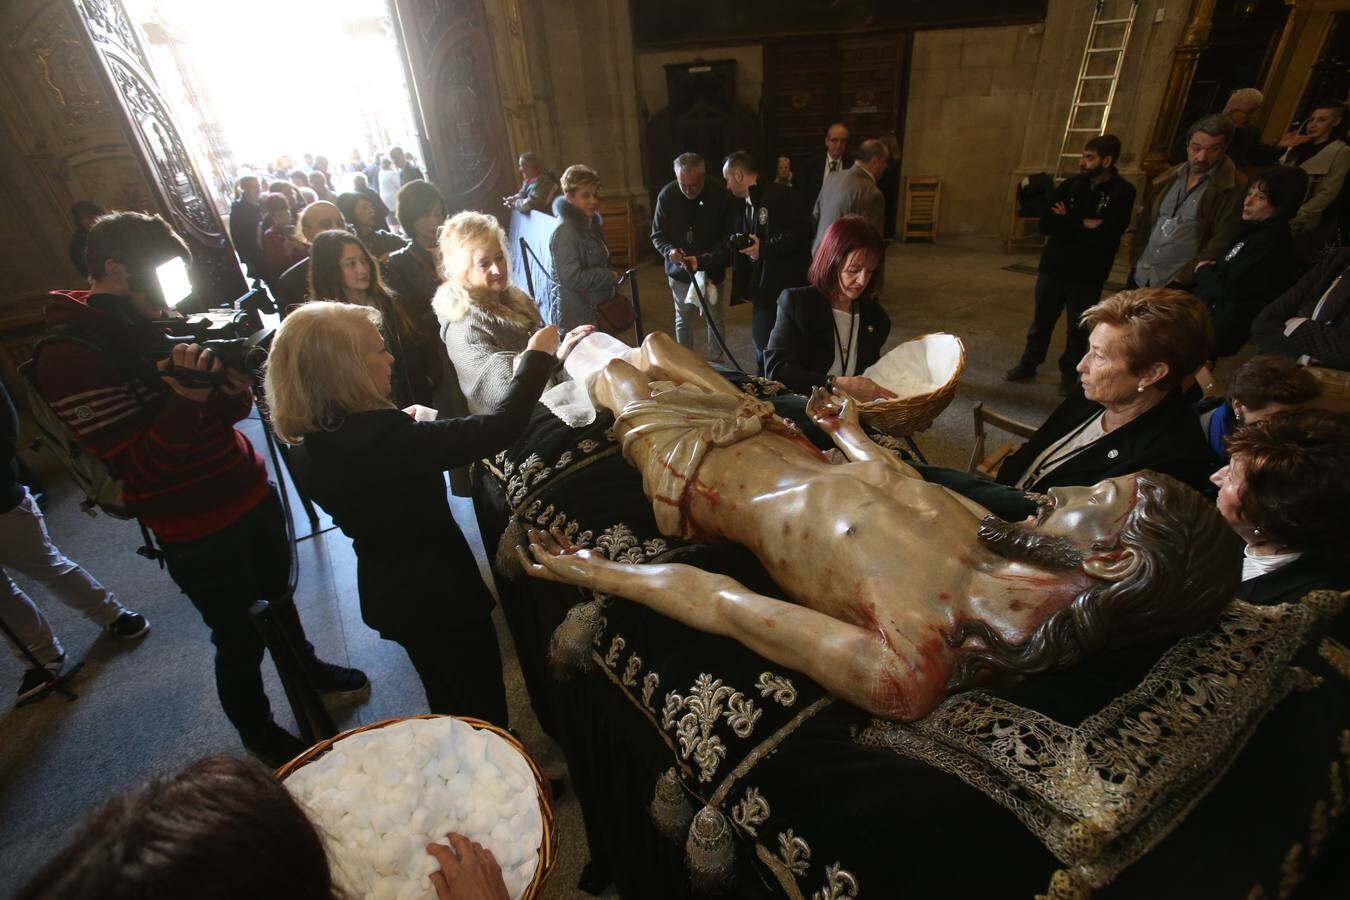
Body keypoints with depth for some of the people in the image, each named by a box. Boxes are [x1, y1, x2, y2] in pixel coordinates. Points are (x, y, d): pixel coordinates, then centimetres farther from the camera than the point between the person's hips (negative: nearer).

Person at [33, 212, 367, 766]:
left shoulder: (163, 322, 4)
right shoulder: (69, 357, -16)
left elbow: (230, 414, 6)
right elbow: (140, 468, -20)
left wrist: (235, 383, -16)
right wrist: (186, 400, -34)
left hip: (253, 491, 6)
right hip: (197, 529, -6)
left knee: (278, 596, 24)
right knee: (241, 638, 9)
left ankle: (307, 669, 50)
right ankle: (260, 741, 34)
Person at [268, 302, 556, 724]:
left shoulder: (308, 445, -9)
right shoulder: (387, 437, -32)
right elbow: (501, 426, -29)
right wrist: (537, 356, -18)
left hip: (388, 593, 8)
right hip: (442, 593, -7)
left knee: (446, 703, 30)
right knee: (485, 710, 17)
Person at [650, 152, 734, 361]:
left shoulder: (720, 195, -15)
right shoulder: (667, 195, -10)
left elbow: (728, 237, -12)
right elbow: (658, 235, -3)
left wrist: (705, 260, -27)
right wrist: (669, 250, -26)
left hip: (712, 270, -1)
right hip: (679, 270, 1)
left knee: (716, 319, 9)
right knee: (683, 320, 14)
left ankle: (715, 362, 26)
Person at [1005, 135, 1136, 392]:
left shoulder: (1122, 192, -9)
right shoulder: (1070, 185, 2)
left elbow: (1106, 236, -20)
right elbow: (1046, 225, -7)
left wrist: (1068, 223, -12)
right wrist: (1084, 224, -16)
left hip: (1088, 274, -3)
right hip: (1053, 266, 3)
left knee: (1078, 327, 8)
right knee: (1041, 321, 12)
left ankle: (1069, 374, 23)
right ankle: (1027, 366, 25)